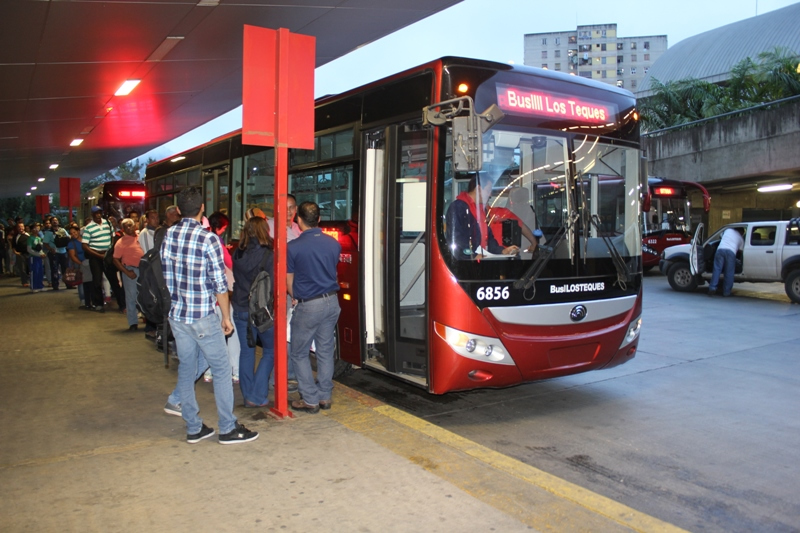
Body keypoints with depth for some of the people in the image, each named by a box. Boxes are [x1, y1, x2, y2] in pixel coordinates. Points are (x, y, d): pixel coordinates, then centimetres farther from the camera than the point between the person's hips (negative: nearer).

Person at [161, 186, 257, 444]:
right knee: (222, 369, 6)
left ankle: (193, 428, 23)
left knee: (186, 369, 14)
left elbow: (165, 276, 7)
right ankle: (228, 429, 12)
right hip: (202, 317, -6)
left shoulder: (168, 236, 2)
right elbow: (220, 284, -13)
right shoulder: (208, 239, -15)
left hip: (176, 315, 6)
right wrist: (226, 316, -3)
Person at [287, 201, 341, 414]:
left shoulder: (293, 247, -12)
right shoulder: (334, 243, 2)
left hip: (308, 306, -5)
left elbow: (289, 280, -2)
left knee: (299, 354, 9)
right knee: (326, 350, 15)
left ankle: (310, 400, 11)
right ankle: (324, 396, 22)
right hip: (332, 301, 5)